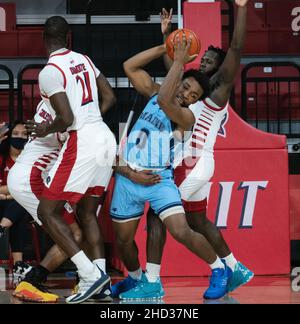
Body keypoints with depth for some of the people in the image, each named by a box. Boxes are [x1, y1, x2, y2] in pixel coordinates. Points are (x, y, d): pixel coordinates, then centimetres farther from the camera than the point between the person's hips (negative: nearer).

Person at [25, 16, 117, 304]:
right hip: (105, 138, 8)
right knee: (86, 212, 19)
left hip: (81, 143, -8)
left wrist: (46, 130, 2)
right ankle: (100, 276, 10)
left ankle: (90, 274, -12)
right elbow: (109, 97, 17)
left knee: (47, 212, -2)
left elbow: (66, 119, -17)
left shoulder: (49, 72, -12)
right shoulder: (84, 60, 12)